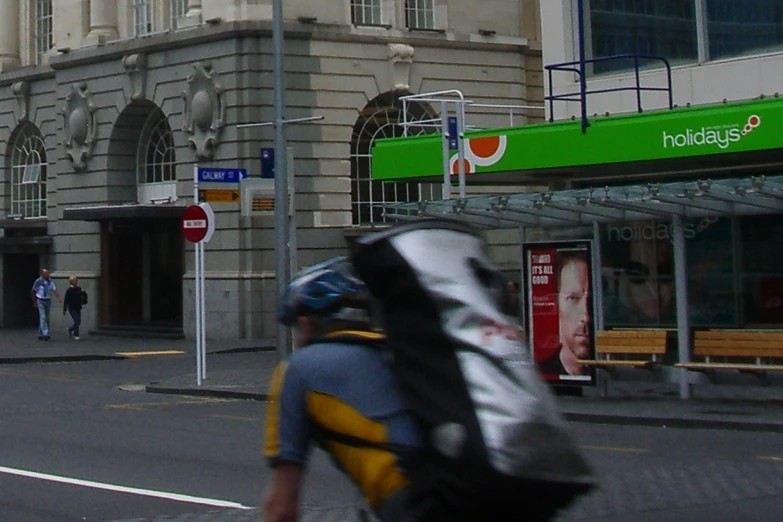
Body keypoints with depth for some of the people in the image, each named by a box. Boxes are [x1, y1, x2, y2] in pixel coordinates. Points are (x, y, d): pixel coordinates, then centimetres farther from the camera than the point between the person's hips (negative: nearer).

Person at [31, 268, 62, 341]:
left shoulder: (50, 281, 0)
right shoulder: (38, 281, -8)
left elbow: (54, 290, -9)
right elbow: (33, 291, 2)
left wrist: (59, 298, -24)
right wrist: (34, 302, 5)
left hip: (48, 300, 4)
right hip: (41, 301, -4)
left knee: (46, 318, 9)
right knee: (43, 317, -13)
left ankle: (40, 334, 20)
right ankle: (45, 334, -18)